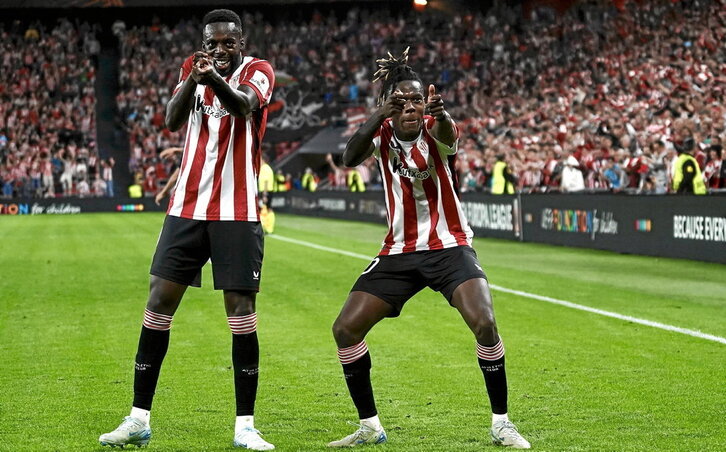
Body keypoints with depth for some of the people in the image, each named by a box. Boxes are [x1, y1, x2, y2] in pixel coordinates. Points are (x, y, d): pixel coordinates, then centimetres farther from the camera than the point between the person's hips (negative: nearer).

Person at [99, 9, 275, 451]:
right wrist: (193, 79, -28)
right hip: (187, 208, 3)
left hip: (238, 212, -3)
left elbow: (244, 105, -26)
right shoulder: (192, 67, 8)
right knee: (159, 302, 0)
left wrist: (217, 78, -47)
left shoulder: (258, 71, -3)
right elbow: (173, 120, -9)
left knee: (242, 311, -5)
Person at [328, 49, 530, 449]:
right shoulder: (381, 132, -4)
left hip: (449, 247, -3)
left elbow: (447, 135, -38)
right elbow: (349, 159, -26)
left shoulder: (434, 128, -11)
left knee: (484, 323, -24)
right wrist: (379, 117, -43)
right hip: (399, 251, 3)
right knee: (345, 329, -5)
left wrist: (440, 115, -63)